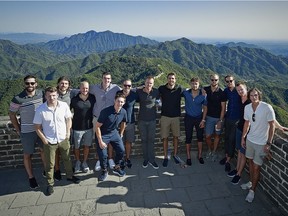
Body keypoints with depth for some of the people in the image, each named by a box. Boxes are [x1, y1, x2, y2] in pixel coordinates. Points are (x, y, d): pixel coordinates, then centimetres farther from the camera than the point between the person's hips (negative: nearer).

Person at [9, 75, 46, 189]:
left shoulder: (41, 93, -8)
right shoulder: (18, 99, -15)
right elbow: (12, 114, -2)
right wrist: (18, 130, 0)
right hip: (27, 132, -3)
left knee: (44, 150, 18)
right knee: (27, 155, 11)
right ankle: (31, 177, 29)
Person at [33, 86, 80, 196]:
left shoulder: (64, 105, -12)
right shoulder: (40, 110, -17)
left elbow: (68, 119, 2)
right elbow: (37, 127, -7)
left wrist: (68, 132, -3)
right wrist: (44, 139, -9)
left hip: (63, 139, 2)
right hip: (49, 141, -2)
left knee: (67, 159, 20)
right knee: (50, 164, 11)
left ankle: (70, 176, 43)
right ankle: (50, 184, 31)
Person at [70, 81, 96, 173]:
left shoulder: (92, 98, -6)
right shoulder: (74, 99, -11)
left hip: (89, 127, 2)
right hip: (77, 127, -1)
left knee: (87, 145, 15)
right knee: (76, 146, 13)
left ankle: (84, 162, 34)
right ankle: (78, 162, 36)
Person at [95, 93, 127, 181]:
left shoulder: (123, 112, -11)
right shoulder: (106, 111, -27)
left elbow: (123, 123, 11)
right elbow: (97, 126, -21)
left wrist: (121, 134, 16)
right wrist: (100, 141, -20)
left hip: (114, 132, 5)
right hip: (102, 134, -5)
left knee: (121, 150, 1)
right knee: (102, 154, -8)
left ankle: (116, 167, 26)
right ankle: (104, 171, 20)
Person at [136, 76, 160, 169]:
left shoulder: (156, 92, -6)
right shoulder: (139, 91, -8)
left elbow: (159, 99, 14)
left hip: (152, 120, 0)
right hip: (142, 120, 0)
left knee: (151, 140, 8)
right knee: (144, 140, 10)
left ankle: (151, 159, 20)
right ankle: (145, 159, 25)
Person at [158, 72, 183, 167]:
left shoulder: (179, 89, -4)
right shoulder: (161, 89, -4)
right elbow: (158, 97, 15)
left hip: (176, 116, 1)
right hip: (165, 116, -1)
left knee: (176, 136, 11)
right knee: (165, 137, 2)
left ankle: (175, 154, 28)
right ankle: (165, 157, 14)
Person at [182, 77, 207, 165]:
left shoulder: (203, 95, -11)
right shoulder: (186, 93, -11)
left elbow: (205, 108, -1)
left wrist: (203, 120, -5)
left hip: (199, 118, 1)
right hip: (188, 118, -1)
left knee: (200, 137, 12)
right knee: (188, 138, 5)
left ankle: (200, 155, 29)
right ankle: (188, 157, 18)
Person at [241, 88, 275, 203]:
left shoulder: (267, 108, -19)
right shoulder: (247, 107, -3)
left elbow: (272, 125, -13)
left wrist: (268, 143, -13)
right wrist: (243, 137, 12)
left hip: (261, 143, -5)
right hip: (250, 139, 5)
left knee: (256, 167, 1)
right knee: (250, 162, 19)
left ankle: (252, 190, 19)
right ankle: (252, 182, 40)